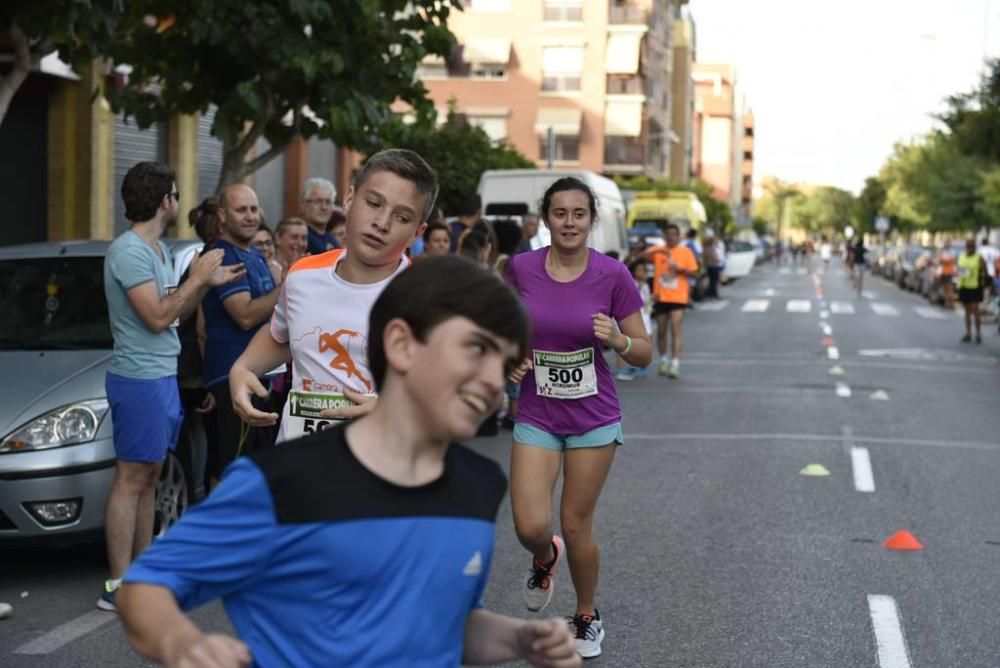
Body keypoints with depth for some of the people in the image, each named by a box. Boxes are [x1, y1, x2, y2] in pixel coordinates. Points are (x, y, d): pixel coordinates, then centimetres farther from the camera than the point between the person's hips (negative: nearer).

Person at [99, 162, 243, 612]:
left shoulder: (158, 250, 14)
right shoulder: (129, 252, -16)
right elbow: (157, 317, -21)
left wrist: (207, 283, 4)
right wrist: (196, 279, -12)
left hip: (162, 376, 10)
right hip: (140, 378, -10)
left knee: (148, 476, 13)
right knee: (131, 479, -8)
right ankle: (119, 585, -6)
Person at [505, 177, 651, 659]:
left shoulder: (612, 275, -11)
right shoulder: (521, 268, -7)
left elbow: (644, 353, -5)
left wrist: (618, 340, -25)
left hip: (594, 418, -1)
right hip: (536, 417, 1)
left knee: (575, 525, 4)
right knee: (530, 526, -8)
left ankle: (587, 616, 31)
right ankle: (545, 559, 31)